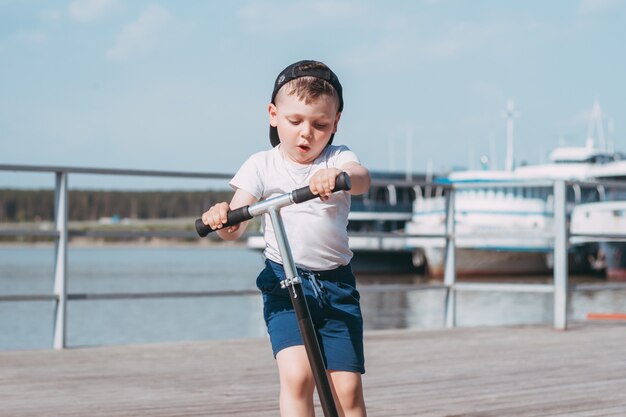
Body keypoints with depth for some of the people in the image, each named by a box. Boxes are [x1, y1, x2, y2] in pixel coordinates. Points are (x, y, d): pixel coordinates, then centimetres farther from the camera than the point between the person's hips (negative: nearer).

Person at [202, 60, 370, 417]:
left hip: (336, 283, 1)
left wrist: (338, 175, -46)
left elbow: (362, 179, -23)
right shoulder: (262, 166, 2)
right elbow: (237, 224, -6)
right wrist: (222, 219, -31)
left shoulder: (338, 158, 1)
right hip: (284, 283, -1)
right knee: (297, 375, -20)